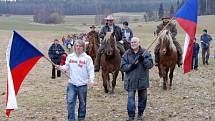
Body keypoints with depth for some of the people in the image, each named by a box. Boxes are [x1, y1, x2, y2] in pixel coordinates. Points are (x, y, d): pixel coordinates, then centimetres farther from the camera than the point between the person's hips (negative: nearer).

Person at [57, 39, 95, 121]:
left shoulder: (87, 58, -6)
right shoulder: (70, 56, 4)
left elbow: (91, 70, -6)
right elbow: (66, 67, 12)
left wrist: (91, 80, -19)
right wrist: (61, 68, -8)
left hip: (82, 84, -2)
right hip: (71, 84, 2)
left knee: (82, 103, 12)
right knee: (70, 101, -4)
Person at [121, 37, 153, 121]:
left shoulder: (145, 53, -2)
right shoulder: (126, 54, -1)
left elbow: (150, 65, -8)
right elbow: (123, 67, -4)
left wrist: (143, 59, -25)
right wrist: (131, 66, -20)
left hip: (142, 80, 1)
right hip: (131, 80, -1)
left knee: (143, 98, 13)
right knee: (131, 98, -5)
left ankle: (140, 114, 32)